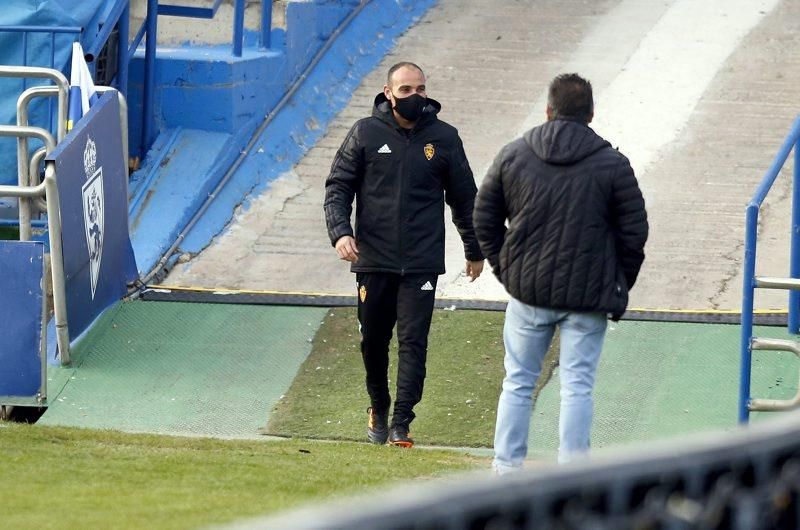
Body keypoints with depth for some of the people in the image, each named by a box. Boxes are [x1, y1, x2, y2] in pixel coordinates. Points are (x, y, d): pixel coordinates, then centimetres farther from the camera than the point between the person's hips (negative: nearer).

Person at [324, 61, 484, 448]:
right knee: (373, 340, 10)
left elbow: (464, 198, 14)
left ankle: (401, 422, -11)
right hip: (373, 260, 1)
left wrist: (475, 251, 18)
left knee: (413, 341, -10)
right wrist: (340, 231, -13)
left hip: (421, 263, -1)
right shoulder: (366, 133, 3)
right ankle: (378, 408, 31)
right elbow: (338, 187, 4)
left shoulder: (444, 138, 4)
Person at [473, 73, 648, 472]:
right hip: (587, 297, -2)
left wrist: (504, 268, 16)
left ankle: (507, 466, 11)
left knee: (518, 382, 11)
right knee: (577, 386, 1)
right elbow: (634, 232, -2)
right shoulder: (612, 165, -4)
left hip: (527, 290, 2)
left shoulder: (513, 156, 2)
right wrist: (619, 288, 10)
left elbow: (484, 219, 8)